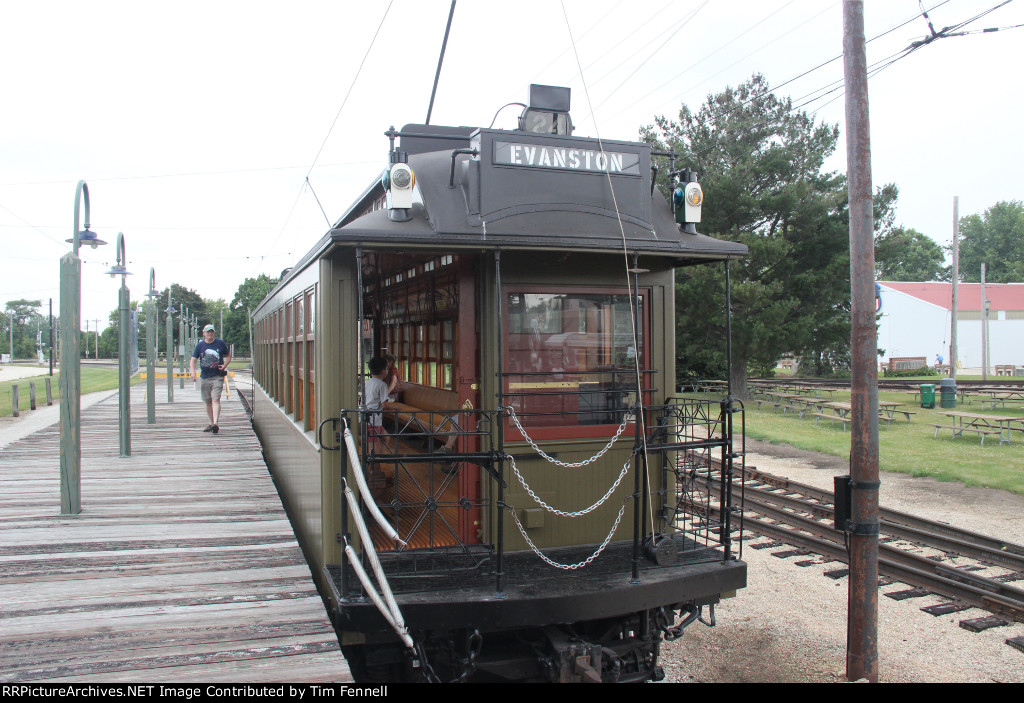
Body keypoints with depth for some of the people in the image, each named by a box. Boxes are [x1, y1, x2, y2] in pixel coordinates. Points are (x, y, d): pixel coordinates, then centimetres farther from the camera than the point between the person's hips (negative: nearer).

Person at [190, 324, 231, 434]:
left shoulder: (220, 343, 1)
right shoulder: (200, 345, 4)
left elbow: (229, 356, 13)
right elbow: (192, 360, 3)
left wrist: (224, 366, -5)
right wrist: (193, 372, -14)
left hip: (217, 377, -3)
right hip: (205, 377, 3)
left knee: (215, 399, -15)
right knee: (208, 401, 11)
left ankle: (215, 424, -23)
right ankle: (211, 423, 24)